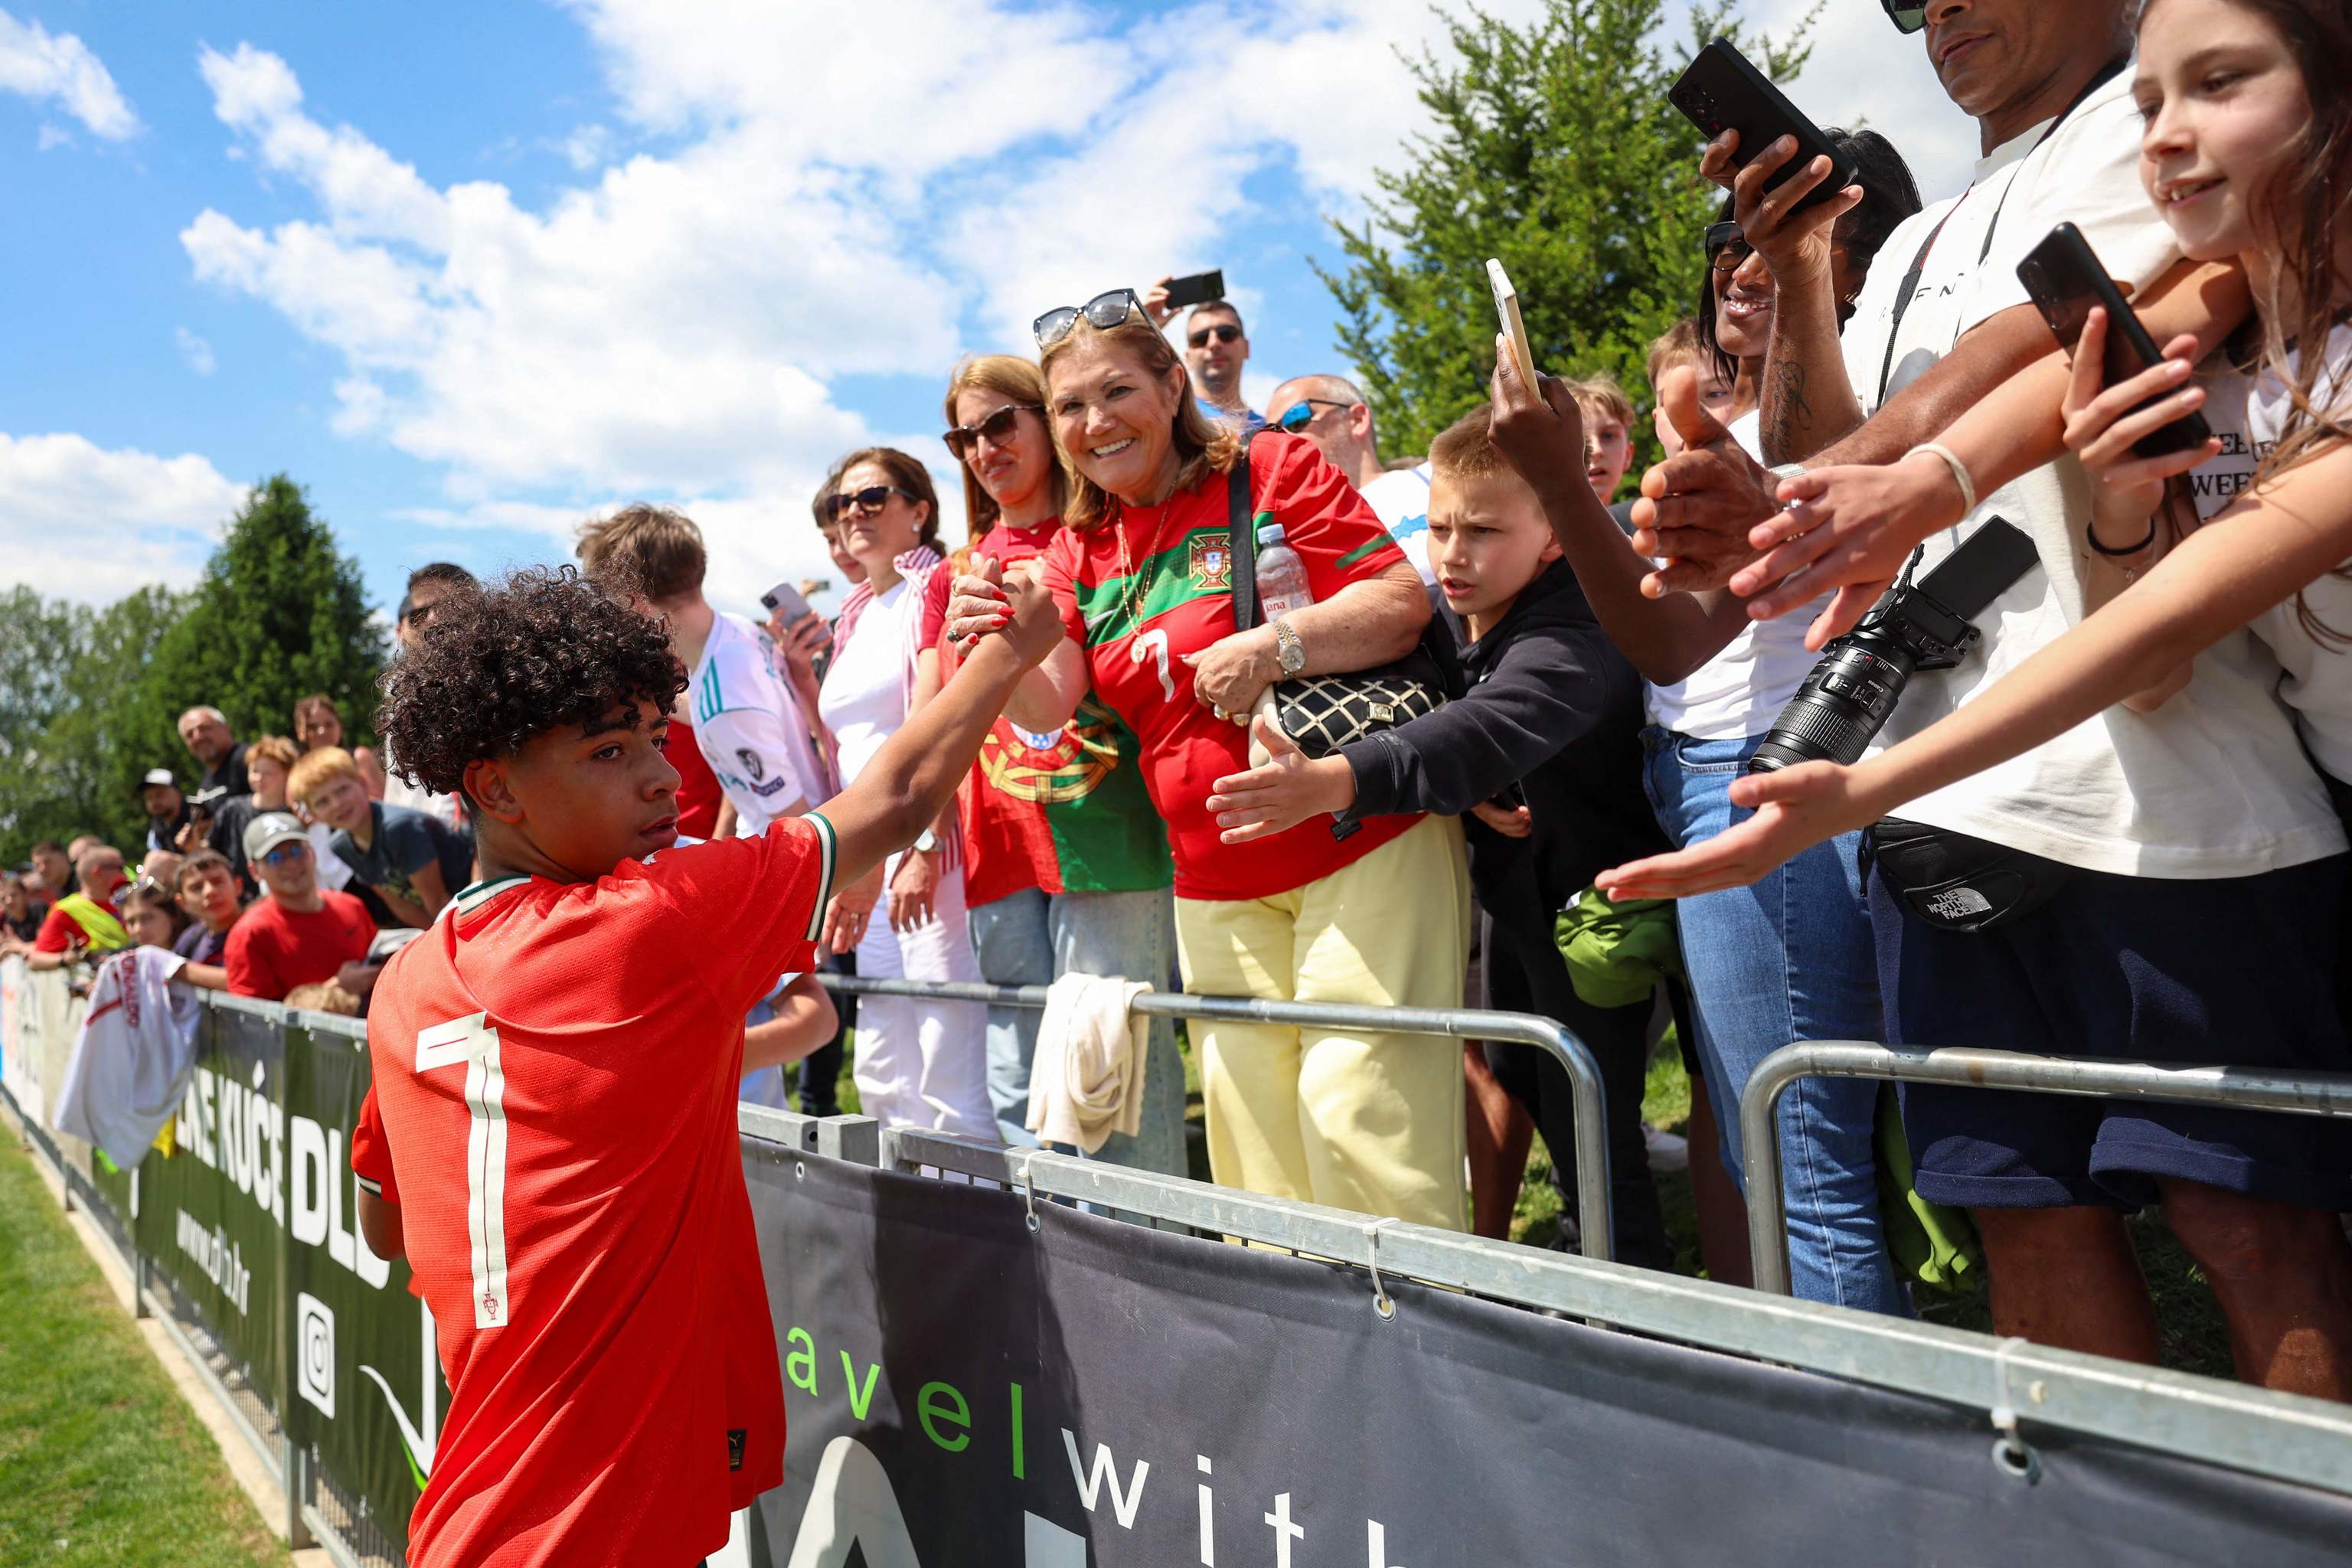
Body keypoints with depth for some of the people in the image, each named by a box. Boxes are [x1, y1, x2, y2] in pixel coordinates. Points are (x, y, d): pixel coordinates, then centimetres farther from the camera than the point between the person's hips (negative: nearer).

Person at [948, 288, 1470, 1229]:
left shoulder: (1271, 469, -2)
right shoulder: (1076, 555, 11)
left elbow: (1407, 603, -9)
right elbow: (1046, 708, -4)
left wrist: (1273, 645, -23)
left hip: (1363, 845, -5)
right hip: (1218, 886, 5)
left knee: (1361, 1111, -6)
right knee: (1253, 1130, 9)